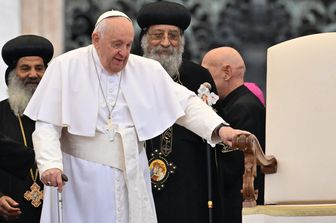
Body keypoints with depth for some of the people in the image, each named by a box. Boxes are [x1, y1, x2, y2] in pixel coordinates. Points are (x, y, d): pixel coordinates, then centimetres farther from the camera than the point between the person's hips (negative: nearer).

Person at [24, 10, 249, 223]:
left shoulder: (147, 71, 5)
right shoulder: (66, 67, -3)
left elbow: (186, 103, 4)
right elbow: (47, 125, -6)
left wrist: (220, 129, -13)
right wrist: (50, 165, -23)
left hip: (131, 180, 3)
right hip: (80, 179, -3)